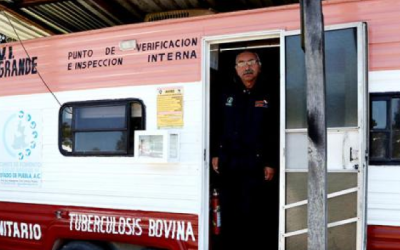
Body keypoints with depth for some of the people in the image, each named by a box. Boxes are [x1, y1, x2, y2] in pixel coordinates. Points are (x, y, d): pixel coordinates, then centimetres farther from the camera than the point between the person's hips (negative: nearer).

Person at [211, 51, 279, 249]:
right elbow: (217, 126, 12)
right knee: (229, 214, 13)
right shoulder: (227, 94, 11)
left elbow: (276, 132, -7)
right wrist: (215, 154, 7)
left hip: (256, 166, -4)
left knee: (255, 215, -2)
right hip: (228, 164, 4)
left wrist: (271, 163, -11)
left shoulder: (268, 95, -1)